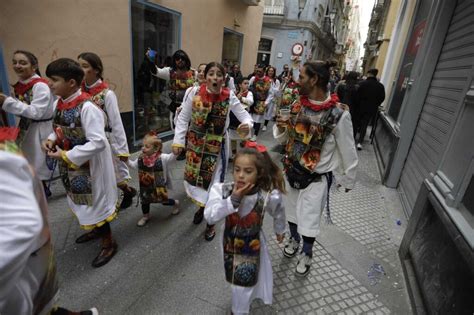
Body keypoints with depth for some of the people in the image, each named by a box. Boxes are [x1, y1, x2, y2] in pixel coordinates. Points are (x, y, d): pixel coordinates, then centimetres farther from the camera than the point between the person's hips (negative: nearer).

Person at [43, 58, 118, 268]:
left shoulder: (87, 107, -26)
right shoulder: (60, 103, 1)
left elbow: (98, 142, -30)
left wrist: (66, 156, -23)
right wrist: (51, 140, -5)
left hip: (89, 165, -9)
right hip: (72, 164, 9)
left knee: (95, 200, 5)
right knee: (82, 198, 24)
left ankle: (109, 243, 26)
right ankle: (97, 228, 48)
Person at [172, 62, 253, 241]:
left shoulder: (229, 97, -12)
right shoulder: (195, 92, -11)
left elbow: (244, 115, -8)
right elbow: (183, 118, -5)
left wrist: (247, 125, -32)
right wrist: (178, 141, -10)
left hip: (217, 145, -1)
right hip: (195, 143, 2)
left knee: (213, 181, 7)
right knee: (195, 176, 16)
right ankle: (202, 207, 47)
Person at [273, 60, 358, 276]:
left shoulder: (339, 114, -20)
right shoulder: (297, 105, -4)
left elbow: (347, 150, -9)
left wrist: (349, 179, 1)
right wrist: (281, 128, -16)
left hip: (317, 177, -5)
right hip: (292, 170, 5)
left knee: (309, 218, 9)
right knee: (292, 210, 22)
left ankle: (307, 253, 39)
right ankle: (294, 239, 52)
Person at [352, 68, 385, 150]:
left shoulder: (362, 83, -13)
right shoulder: (381, 86, -3)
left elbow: (357, 95, -11)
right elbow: (382, 98, 1)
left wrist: (359, 103, 4)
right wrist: (375, 105, 13)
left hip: (360, 107, -2)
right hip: (372, 109, 2)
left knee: (356, 122, 16)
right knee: (364, 125, 7)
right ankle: (359, 142, 1)